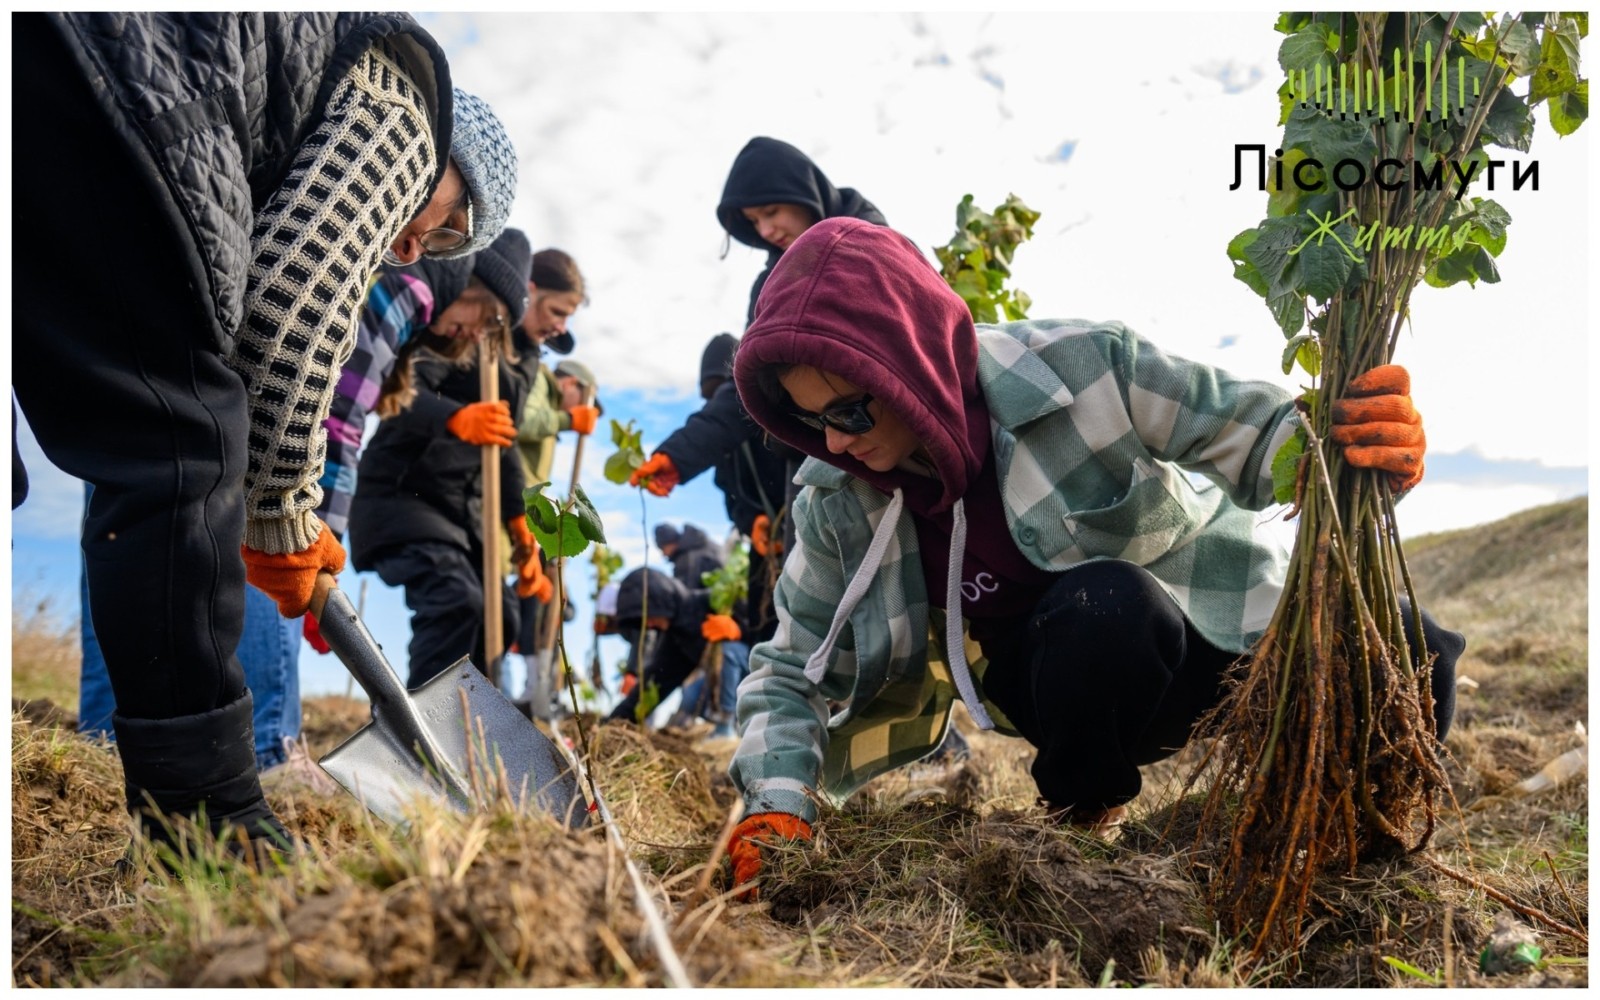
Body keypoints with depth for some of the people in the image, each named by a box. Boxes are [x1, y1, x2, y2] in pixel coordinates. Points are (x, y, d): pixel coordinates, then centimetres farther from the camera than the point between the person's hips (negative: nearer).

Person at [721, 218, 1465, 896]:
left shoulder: (1078, 367, -25)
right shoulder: (836, 501, -15)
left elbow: (1251, 428, -17)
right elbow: (792, 671, -7)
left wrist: (1371, 443, -39)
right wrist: (777, 806, -23)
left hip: (1210, 619, 0)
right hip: (1056, 676, 0)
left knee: (1405, 663, -24)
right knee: (1099, 605, -37)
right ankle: (1082, 815, -7)